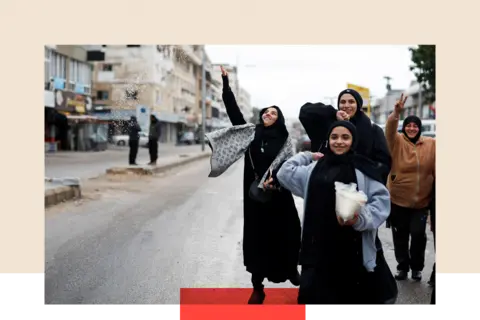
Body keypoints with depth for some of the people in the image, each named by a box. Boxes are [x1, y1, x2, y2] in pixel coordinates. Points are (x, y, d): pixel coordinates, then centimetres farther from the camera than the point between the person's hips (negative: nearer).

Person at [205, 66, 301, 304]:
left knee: (284, 234, 6)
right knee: (256, 237, 4)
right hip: (255, 195, 1)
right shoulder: (250, 132, 5)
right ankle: (258, 288, 11)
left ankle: (292, 272, 31)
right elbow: (234, 110, 0)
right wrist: (225, 83, -6)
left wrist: (274, 178, -26)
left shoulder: (284, 140, 2)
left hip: (278, 196, -1)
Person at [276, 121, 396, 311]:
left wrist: (361, 219, -20)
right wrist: (307, 157, 18)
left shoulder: (364, 168, 0)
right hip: (319, 245, 4)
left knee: (358, 300, 5)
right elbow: (285, 173, 21)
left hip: (354, 247, -3)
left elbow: (381, 199, -5)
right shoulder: (315, 168, 14)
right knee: (318, 298, 7)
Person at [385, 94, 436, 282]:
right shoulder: (397, 141, -6)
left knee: (418, 235, 1)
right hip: (398, 199, -1)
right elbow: (390, 130, -25)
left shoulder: (430, 144, 1)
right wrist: (397, 112, -43)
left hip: (421, 201, 1)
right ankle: (402, 266, 29)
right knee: (400, 236, 11)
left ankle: (417, 267, 23)